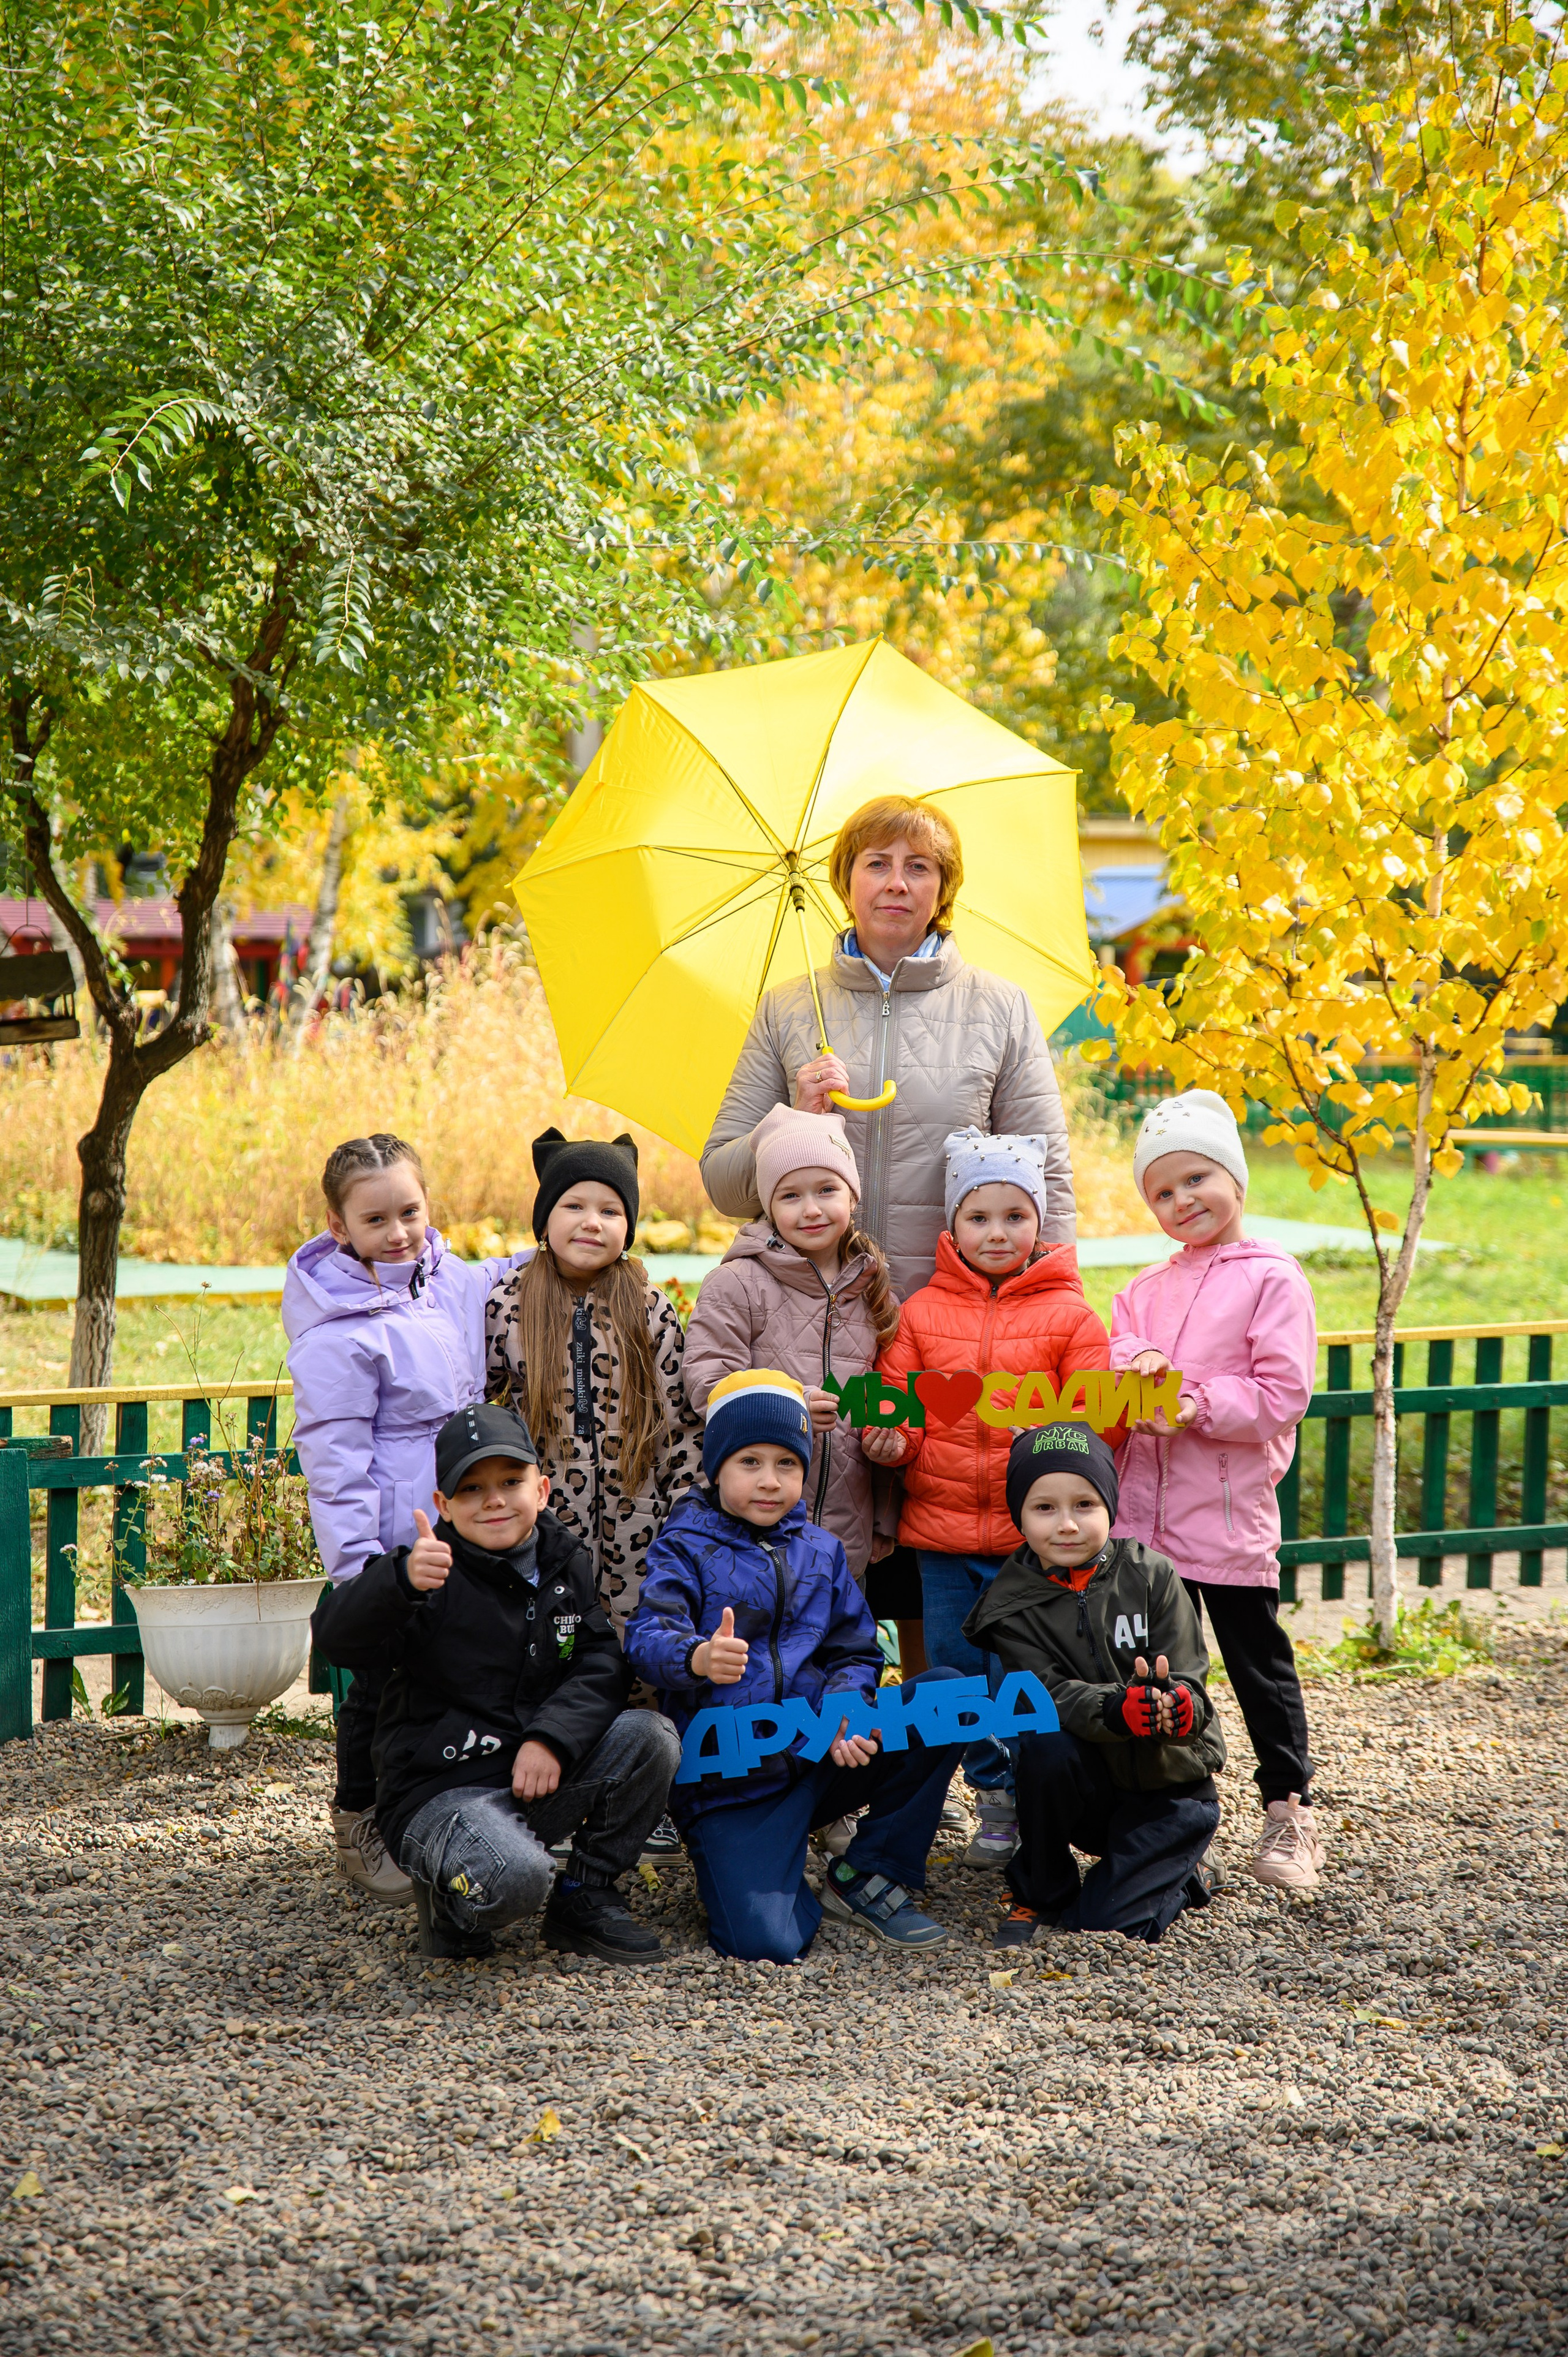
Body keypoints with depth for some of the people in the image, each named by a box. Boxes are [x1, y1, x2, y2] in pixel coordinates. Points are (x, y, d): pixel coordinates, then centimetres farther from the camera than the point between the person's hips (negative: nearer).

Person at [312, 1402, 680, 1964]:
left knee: (651, 1737, -17)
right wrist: (403, 1580, -48)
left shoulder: (564, 1564, 8)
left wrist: (552, 1738, -18)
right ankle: (447, 1896, 3)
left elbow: (603, 1665, 0)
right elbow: (337, 1637, -27)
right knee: (514, 1877, -36)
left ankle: (585, 1898, 1)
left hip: (537, 1775, 6)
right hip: (439, 1791, -6)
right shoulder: (436, 1573, -11)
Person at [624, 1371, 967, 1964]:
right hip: (731, 1776, -5)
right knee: (766, 1942, -26)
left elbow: (855, 1652, 14)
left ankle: (868, 1875, -3)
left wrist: (842, 1713, -10)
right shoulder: (684, 1548, 1)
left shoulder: (820, 1551, 14)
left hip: (820, 1755, 5)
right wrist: (696, 1658, -40)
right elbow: (647, 1636, -16)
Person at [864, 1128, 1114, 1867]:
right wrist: (890, 1439, -12)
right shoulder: (921, 1312, 7)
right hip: (942, 1528, 3)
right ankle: (995, 1795, 23)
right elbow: (899, 1403, 10)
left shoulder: (1069, 1316, 0)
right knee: (957, 1668, 9)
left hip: (1034, 1534, -3)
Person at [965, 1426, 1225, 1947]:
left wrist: (1173, 1706, -37)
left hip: (1169, 1783, -1)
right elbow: (1048, 1693, -20)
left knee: (1110, 1923, -18)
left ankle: (1181, 1873, 17)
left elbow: (1190, 1683, -12)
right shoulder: (1013, 1605, -6)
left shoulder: (1151, 1577, -7)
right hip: (1085, 1785, 2)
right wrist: (1117, 1708, -41)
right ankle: (1041, 1892, -7)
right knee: (1046, 1745, -32)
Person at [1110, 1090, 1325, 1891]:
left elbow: (1283, 1394, -12)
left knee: (1258, 1663, 4)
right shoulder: (1146, 1289, 13)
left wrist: (1198, 1404, -20)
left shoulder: (1272, 1278, -6)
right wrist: (1137, 1368, -19)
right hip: (1145, 1510, 5)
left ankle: (1289, 1810, 14)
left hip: (1229, 1514, -5)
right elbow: (1114, 1356, 3)